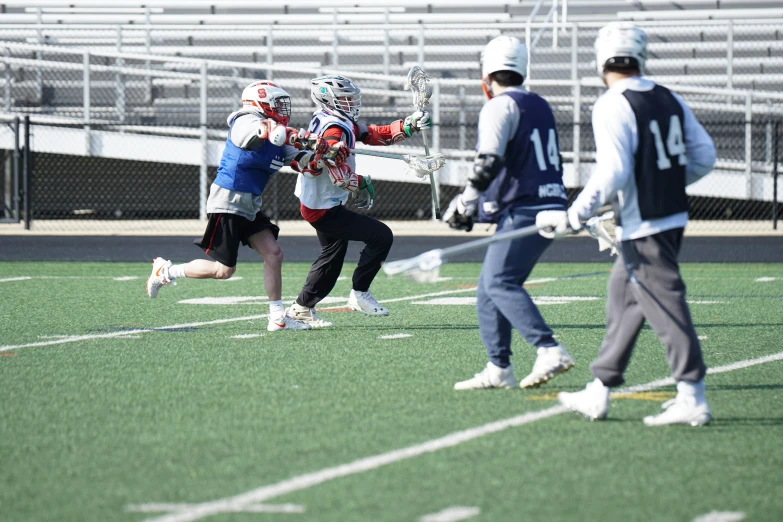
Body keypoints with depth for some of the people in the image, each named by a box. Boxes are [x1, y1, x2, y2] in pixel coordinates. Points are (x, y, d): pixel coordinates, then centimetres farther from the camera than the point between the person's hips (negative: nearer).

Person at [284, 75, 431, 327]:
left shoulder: (342, 122, 10)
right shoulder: (335, 129, -21)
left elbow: (374, 135, 12)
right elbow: (340, 175, -28)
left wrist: (408, 126, 3)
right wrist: (362, 184, -9)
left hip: (314, 203, 11)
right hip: (325, 209, -11)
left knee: (333, 255, 24)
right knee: (381, 236, -11)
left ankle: (302, 308, 31)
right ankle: (359, 294, -2)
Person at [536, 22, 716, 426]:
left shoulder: (612, 107, -14)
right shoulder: (669, 100, 8)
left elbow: (613, 172, -22)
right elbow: (704, 156, 10)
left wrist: (576, 215, -16)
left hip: (642, 228, -8)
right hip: (672, 216, 8)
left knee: (665, 306, -6)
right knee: (622, 298, 16)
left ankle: (692, 399, -6)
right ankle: (598, 393, 23)